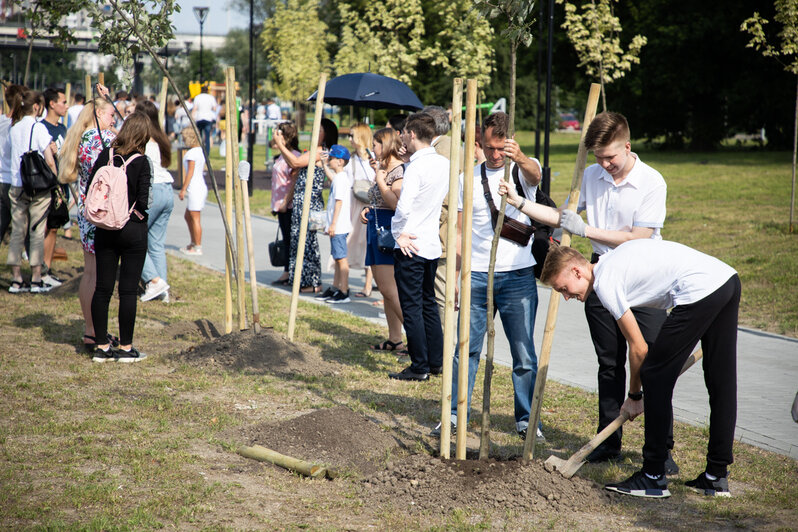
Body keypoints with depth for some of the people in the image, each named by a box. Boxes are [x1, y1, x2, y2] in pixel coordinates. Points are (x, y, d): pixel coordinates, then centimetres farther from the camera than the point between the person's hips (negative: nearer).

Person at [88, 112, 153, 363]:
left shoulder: (105, 155, 1)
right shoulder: (141, 162, -11)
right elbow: (142, 202, -14)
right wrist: (138, 213, 6)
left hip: (105, 228, 4)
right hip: (133, 230, -4)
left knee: (102, 288, 8)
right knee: (128, 289, 1)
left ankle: (102, 347, 13)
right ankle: (126, 348, 6)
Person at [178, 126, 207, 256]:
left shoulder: (192, 153, -14)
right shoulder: (201, 151, 14)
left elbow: (190, 172, -16)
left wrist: (183, 189, -13)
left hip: (195, 188, -10)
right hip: (201, 187, 10)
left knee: (195, 218, -5)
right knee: (187, 217, 19)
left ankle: (198, 248, -1)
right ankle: (193, 244, 26)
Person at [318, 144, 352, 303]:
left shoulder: (340, 178, -15)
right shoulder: (338, 177, 15)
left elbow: (339, 202, -20)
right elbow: (331, 177, 42)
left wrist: (333, 224, -20)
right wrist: (324, 164, 37)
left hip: (338, 226, -10)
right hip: (338, 226, 10)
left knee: (341, 258, -8)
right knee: (337, 258, 16)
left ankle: (344, 292, -7)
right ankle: (335, 289, 23)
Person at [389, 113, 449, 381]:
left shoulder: (416, 166, -17)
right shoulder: (445, 164, 7)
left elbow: (403, 207, -26)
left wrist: (398, 233, -10)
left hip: (410, 246, -8)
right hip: (432, 244, 8)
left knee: (412, 307, -2)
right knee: (428, 303, 17)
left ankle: (420, 367, 1)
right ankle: (436, 361, 22)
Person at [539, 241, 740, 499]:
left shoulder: (604, 283, -5)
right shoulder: (613, 258, 21)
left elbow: (638, 348, -2)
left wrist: (634, 396, 12)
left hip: (699, 292, -10)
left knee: (655, 376, 0)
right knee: (721, 383, 13)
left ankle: (654, 477, 3)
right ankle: (716, 477, 21)